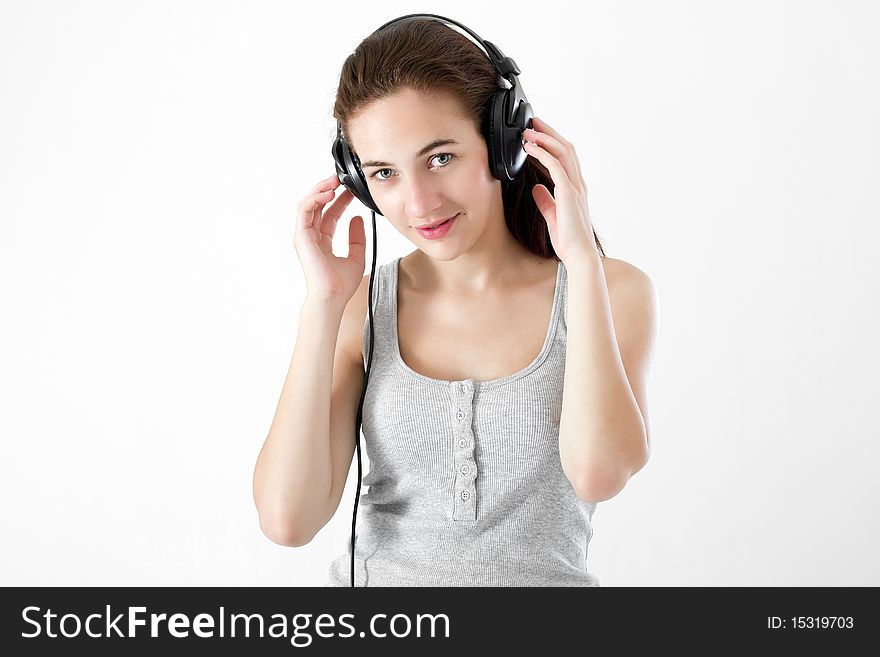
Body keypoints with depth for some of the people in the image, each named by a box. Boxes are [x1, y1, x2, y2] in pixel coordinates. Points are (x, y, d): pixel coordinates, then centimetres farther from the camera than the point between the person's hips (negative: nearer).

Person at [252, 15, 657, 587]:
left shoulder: (611, 292, -1)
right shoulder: (361, 309, 2)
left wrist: (581, 258, -13)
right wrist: (323, 303, -8)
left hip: (546, 574, 0)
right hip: (374, 578, 1)